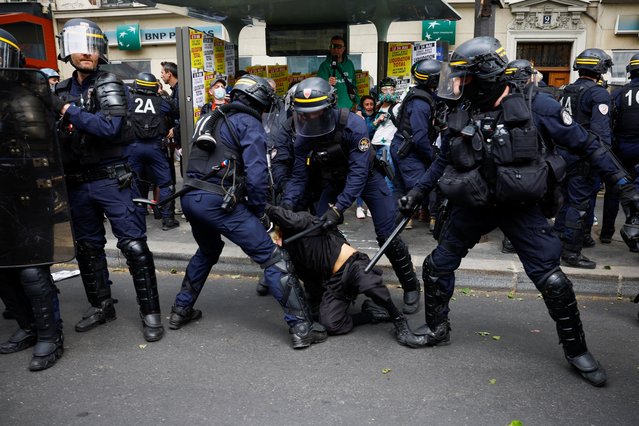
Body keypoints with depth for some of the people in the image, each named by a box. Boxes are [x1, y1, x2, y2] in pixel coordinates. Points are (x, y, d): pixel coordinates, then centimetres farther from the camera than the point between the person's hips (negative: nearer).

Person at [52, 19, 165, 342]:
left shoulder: (109, 85, -7)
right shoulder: (62, 91, 12)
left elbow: (110, 126, -24)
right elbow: (55, 134, 23)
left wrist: (72, 112, -14)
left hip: (113, 180, -7)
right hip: (77, 182, 7)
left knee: (134, 246, -6)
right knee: (87, 248, 15)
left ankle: (150, 312, 5)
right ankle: (101, 306, 32)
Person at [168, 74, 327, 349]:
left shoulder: (213, 119, 24)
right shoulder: (249, 124, 0)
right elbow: (256, 174, -12)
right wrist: (259, 212, 2)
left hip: (190, 197, 8)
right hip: (218, 201, -8)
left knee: (208, 250, 34)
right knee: (272, 257, -4)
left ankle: (181, 310, 40)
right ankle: (301, 327, -6)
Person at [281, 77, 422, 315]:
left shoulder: (352, 125, -33)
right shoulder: (304, 136, -17)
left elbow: (358, 173, -35)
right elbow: (299, 176, -12)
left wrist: (338, 208, -42)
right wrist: (286, 205, -29)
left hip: (367, 177, -4)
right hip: (335, 181, 5)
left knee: (387, 237, -8)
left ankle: (411, 287, 13)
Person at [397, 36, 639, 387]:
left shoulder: (534, 105, -12)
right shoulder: (462, 116, 0)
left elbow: (584, 144, -5)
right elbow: (443, 160, 14)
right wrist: (416, 194, 9)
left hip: (522, 208, -4)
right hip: (473, 206, 4)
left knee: (551, 279, -3)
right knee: (437, 265, 7)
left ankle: (576, 350, 21)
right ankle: (437, 329, 29)